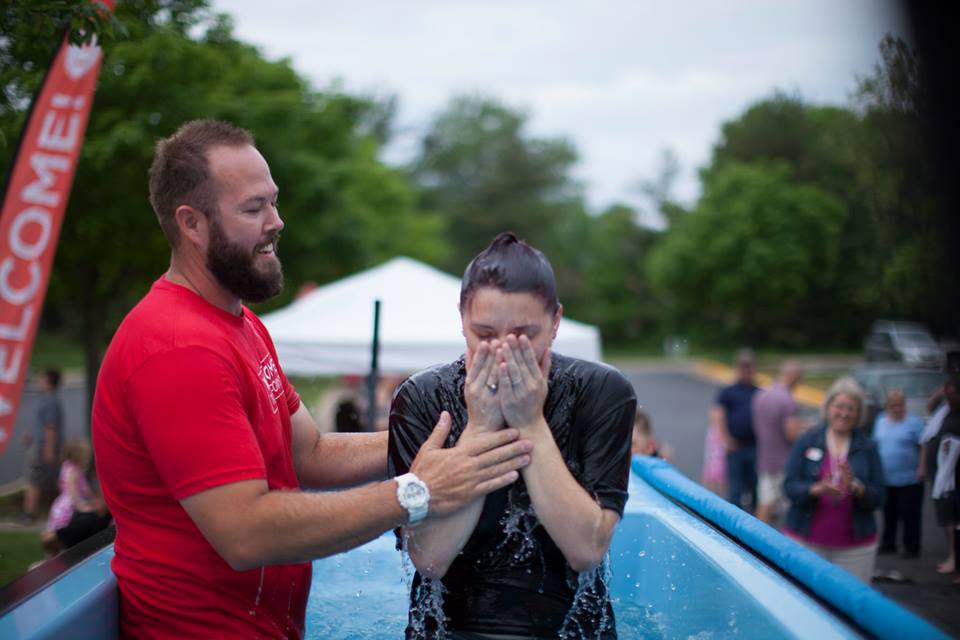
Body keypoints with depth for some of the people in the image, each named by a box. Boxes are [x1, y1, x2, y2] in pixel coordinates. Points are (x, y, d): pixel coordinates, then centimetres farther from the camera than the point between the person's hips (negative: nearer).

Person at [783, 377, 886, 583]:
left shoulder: (868, 448, 7)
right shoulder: (806, 441, 4)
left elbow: (878, 498, 3)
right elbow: (790, 486, -2)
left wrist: (855, 487, -17)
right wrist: (817, 489, -20)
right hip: (805, 541, -1)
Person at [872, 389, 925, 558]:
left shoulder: (914, 423, -6)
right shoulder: (880, 422, 10)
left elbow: (924, 448, -9)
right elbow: (875, 446, 17)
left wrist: (921, 469, -16)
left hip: (909, 480, -5)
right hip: (886, 480, 5)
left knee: (909, 515, -1)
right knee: (889, 515, 13)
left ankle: (911, 547, 8)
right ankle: (888, 544, 24)